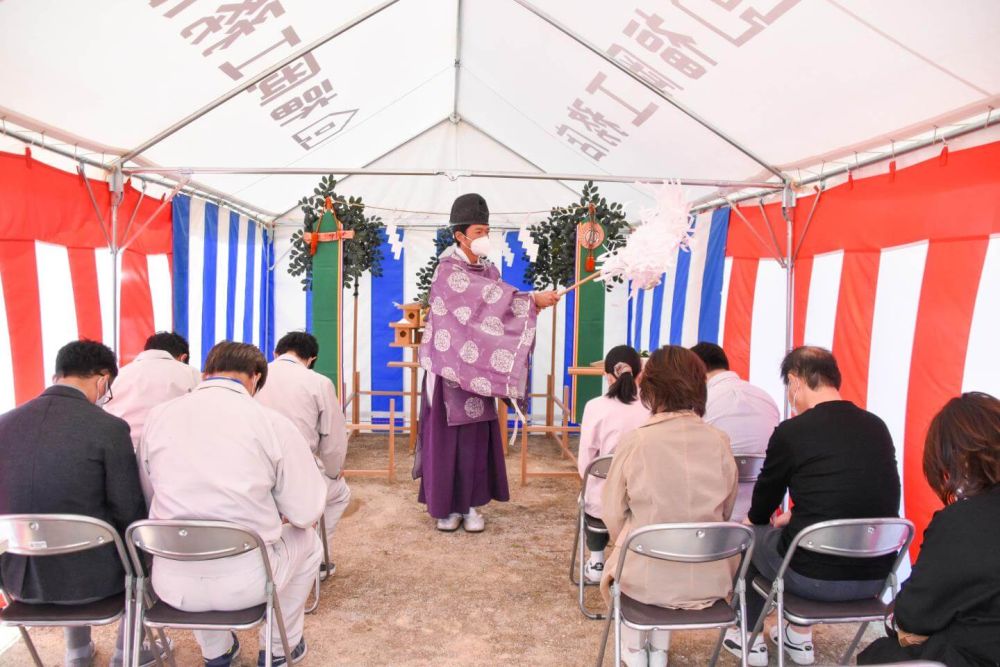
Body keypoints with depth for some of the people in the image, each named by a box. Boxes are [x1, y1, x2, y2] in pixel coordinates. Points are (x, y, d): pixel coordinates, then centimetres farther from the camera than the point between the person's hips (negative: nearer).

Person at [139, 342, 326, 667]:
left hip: (173, 583, 4)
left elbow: (148, 498, 11)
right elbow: (307, 512, -6)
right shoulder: (273, 422, -8)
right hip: (247, 580, -3)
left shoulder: (159, 416, 2)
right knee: (307, 541, 28)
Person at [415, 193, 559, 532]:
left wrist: (531, 303, -15)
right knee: (448, 435, 2)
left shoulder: (488, 270, 12)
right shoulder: (448, 272, -13)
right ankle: (447, 505, 15)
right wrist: (532, 299, -27)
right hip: (451, 366, -6)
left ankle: (470, 504, 18)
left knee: (477, 435, 7)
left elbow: (498, 307, 2)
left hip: (477, 367, 6)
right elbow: (491, 297, -24)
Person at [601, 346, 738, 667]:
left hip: (647, 578, -2)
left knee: (621, 563, 32)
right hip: (710, 579, 3)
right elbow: (726, 512, 6)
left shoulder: (633, 442, -15)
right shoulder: (719, 442, -7)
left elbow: (614, 516, -5)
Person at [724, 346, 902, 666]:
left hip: (817, 578, -5)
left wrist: (756, 519, 27)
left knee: (749, 534, 22)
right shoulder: (877, 427, 4)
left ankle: (750, 641, 34)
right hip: (876, 576, 6)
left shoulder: (791, 432, -12)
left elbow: (760, 510, 3)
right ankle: (799, 637, 42)